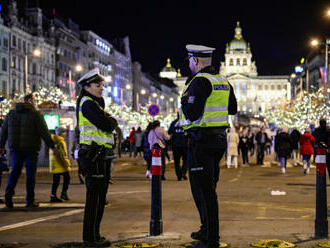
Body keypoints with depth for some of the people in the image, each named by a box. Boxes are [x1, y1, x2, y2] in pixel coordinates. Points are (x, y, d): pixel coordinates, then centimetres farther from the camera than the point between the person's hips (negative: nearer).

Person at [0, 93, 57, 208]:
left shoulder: (11, 113, 10)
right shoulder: (35, 114, -6)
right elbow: (44, 132, -9)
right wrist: (52, 146, -2)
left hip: (15, 148, 4)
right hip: (31, 149, -4)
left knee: (15, 171, 11)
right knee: (30, 173, 3)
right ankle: (30, 201, 5)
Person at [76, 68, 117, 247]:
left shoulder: (94, 103, 23)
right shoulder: (87, 104, -11)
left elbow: (107, 123, 18)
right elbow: (107, 125, -18)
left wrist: (109, 121, -2)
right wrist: (113, 121, 1)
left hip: (100, 156, 10)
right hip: (94, 156, -10)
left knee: (99, 196, 13)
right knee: (94, 196, -7)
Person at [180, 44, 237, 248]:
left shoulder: (200, 81, -15)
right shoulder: (223, 81, 13)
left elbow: (192, 113, -21)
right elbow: (233, 109, 21)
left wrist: (185, 100, -3)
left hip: (202, 140, -9)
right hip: (219, 139, 9)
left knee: (202, 189, -4)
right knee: (209, 187, 19)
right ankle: (208, 230, 31)